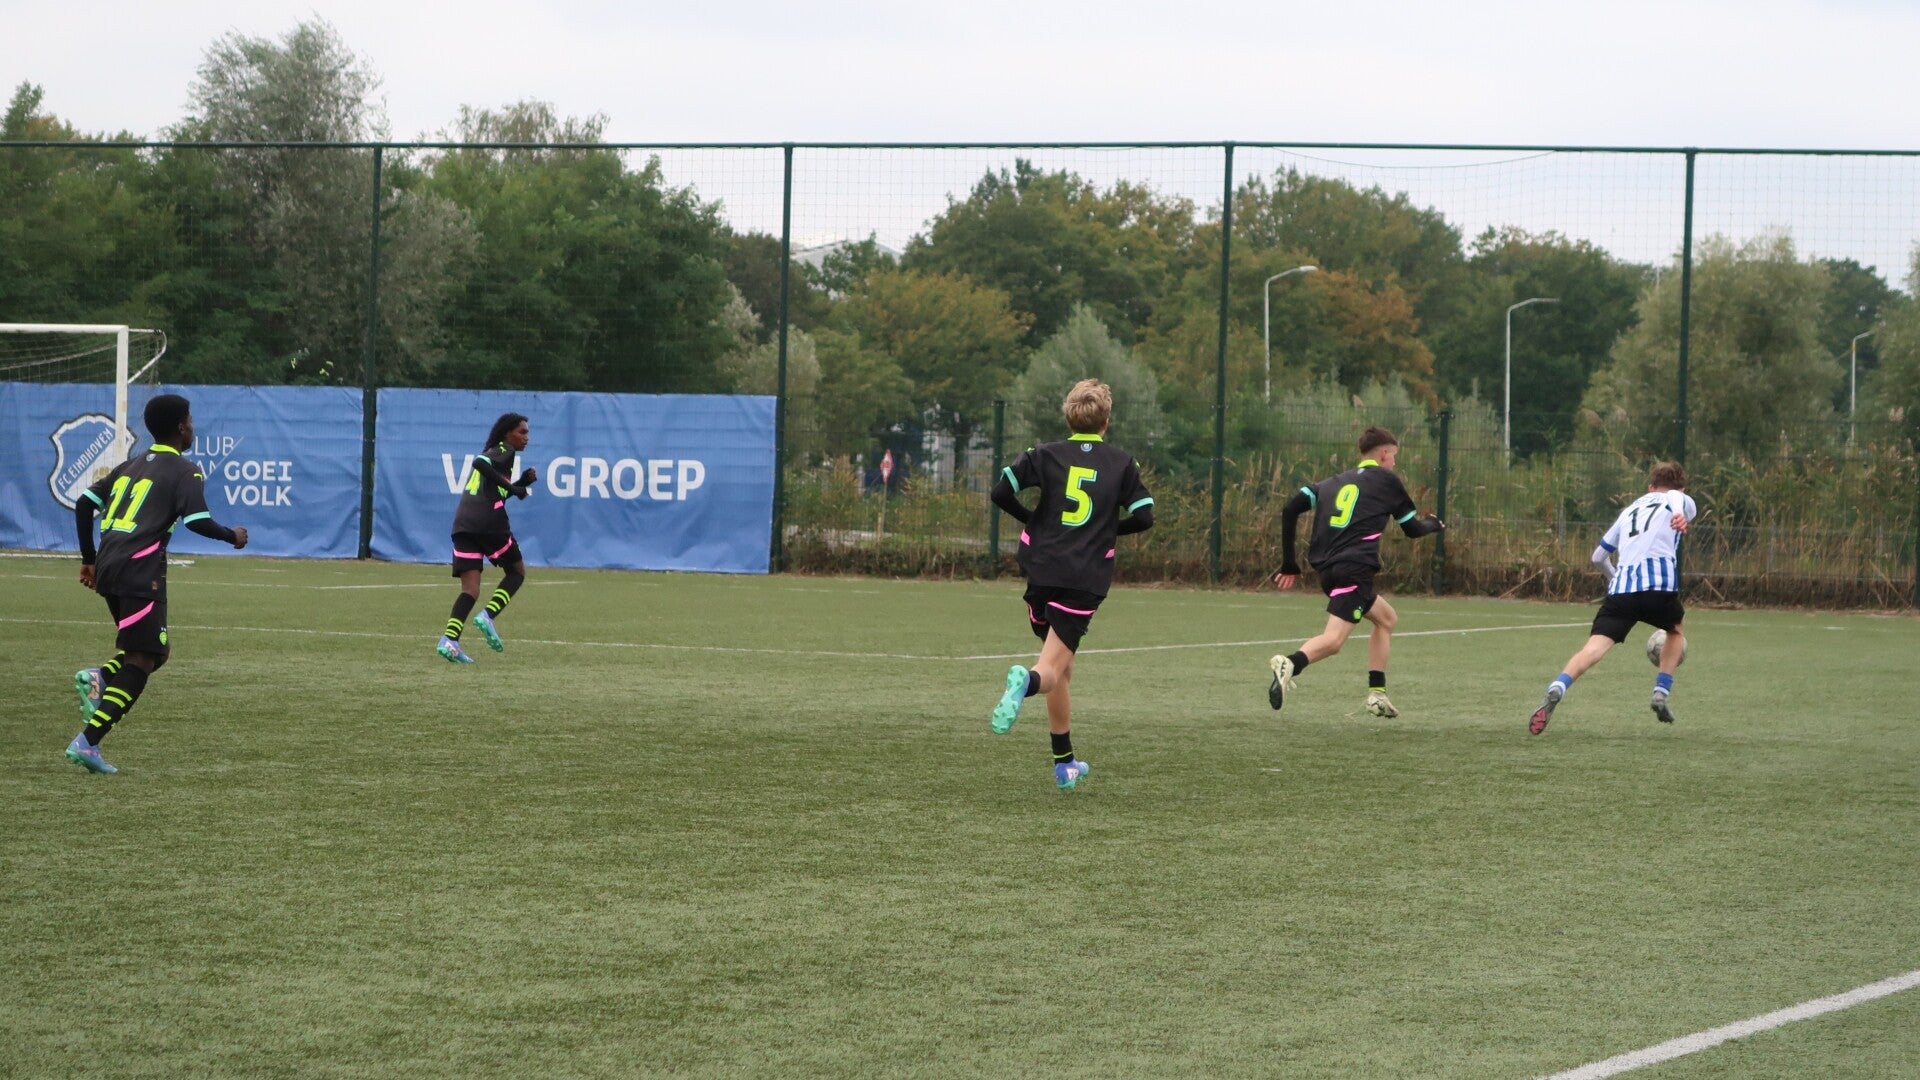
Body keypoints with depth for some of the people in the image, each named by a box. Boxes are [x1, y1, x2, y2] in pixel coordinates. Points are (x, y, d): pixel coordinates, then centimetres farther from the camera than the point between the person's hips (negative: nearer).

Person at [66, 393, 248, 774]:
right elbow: (198, 521, -13)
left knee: (154, 650, 21)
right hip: (141, 571, -8)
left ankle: (99, 678, -6)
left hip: (107, 569, 8)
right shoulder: (185, 472, -1)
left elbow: (84, 503, 17)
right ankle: (87, 743, -17)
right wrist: (233, 536, 6)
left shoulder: (131, 465, 20)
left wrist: (88, 558, 23)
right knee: (141, 661, -5)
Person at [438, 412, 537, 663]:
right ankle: (488, 615, -7)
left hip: (463, 525, 7)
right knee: (517, 571, 14)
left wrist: (522, 482, 22)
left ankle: (449, 640, -20)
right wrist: (510, 485, -15)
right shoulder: (505, 451, 3)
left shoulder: (492, 452, 29)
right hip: (489, 522, -7)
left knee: (470, 590, 0)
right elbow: (480, 463, -17)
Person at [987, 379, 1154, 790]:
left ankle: (1065, 763, 19)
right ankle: (1027, 681, -43)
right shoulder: (1121, 463, 4)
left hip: (1041, 571, 2)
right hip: (1087, 579, -2)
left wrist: (1031, 520, 13)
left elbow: (1001, 492, -5)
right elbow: (1143, 517, 1)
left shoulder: (1046, 455, 4)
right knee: (1053, 667, -5)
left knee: (1061, 670, 17)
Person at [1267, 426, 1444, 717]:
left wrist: (1289, 563, 13)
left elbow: (1289, 510, 9)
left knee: (1387, 617, 25)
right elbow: (1412, 529, 18)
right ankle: (1291, 664, -49)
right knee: (1334, 639, -21)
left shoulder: (1334, 482, 22)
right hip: (1354, 569, -7)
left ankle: (1377, 694, 20)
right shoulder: (1386, 481, 9)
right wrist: (1433, 525, 41)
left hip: (1327, 569, 7)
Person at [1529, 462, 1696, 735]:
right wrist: (1683, 520, -27)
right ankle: (1661, 693, 20)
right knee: (1677, 629, 29)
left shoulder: (1631, 509, 33)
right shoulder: (1678, 498, 21)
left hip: (1621, 587, 2)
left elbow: (1599, 556, 36)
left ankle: (1556, 690, -35)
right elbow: (1688, 507, -7)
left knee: (1594, 647, -11)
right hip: (1660, 582, -2)